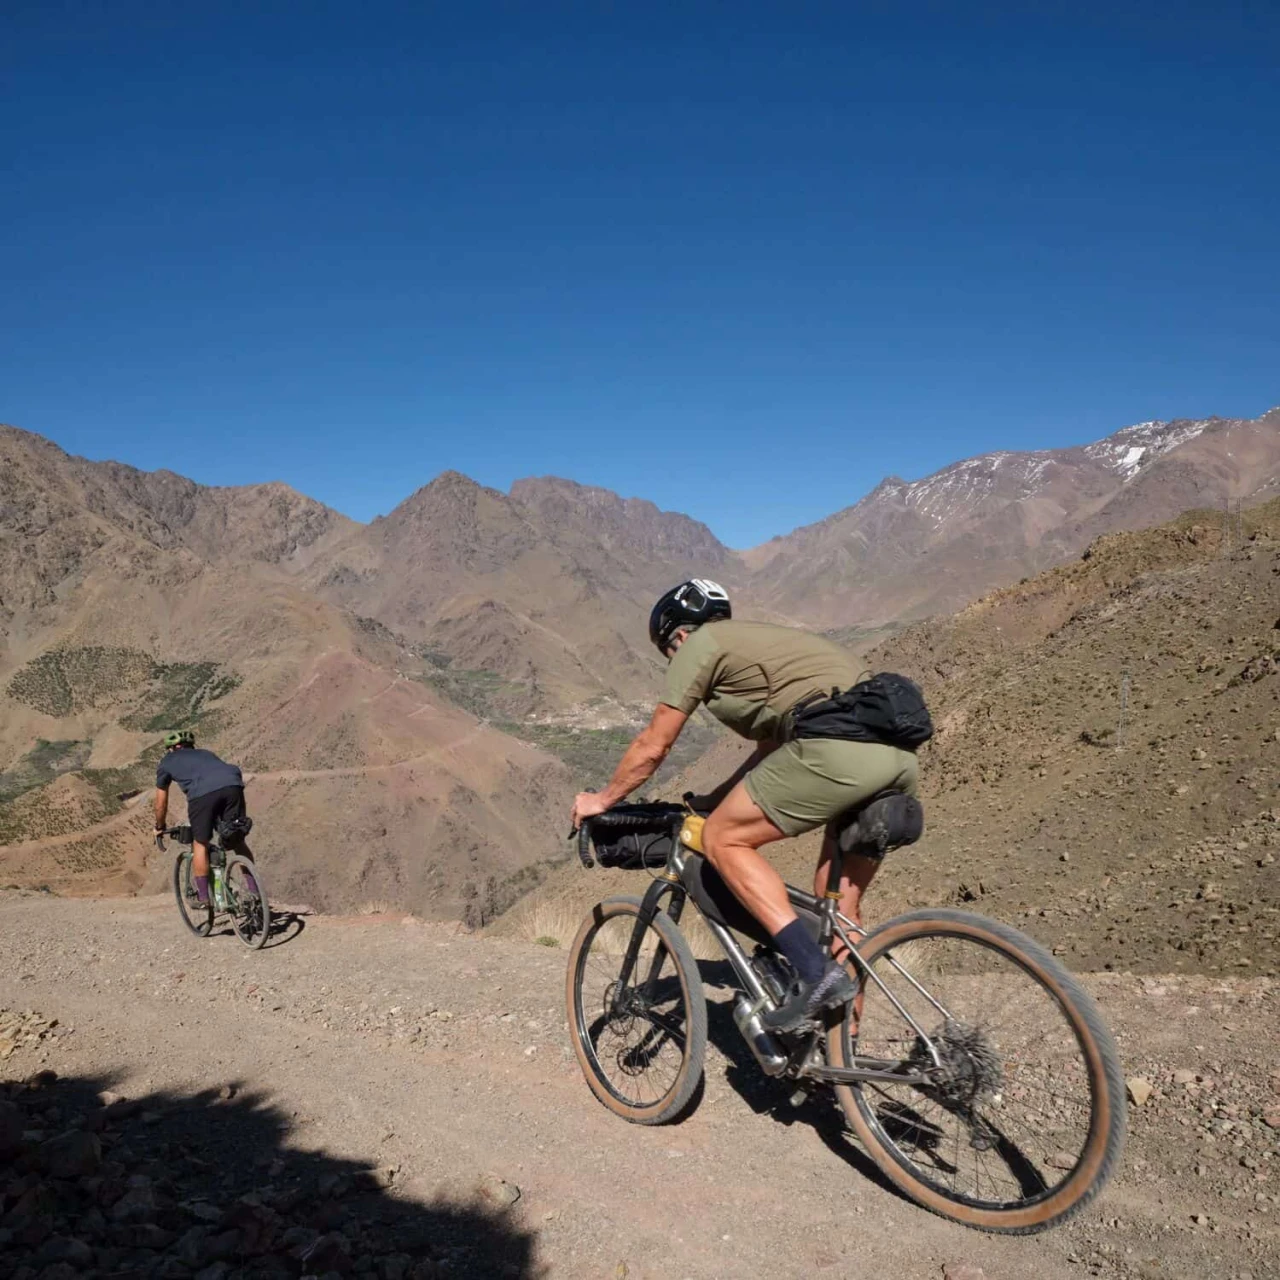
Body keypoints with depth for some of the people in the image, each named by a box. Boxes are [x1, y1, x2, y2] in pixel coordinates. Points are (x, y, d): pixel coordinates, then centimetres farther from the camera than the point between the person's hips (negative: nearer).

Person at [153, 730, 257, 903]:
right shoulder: (205, 753, 40)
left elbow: (161, 803, 35)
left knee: (200, 844, 14)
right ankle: (254, 891, 13)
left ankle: (203, 898, 14)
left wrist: (159, 827, 51)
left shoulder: (167, 761, 30)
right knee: (239, 842, 15)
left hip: (203, 793, -3)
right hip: (233, 785, 3)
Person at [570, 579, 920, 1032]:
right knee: (840, 912, 19)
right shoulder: (765, 641, 34)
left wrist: (602, 800, 26)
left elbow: (653, 745, 12)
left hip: (835, 749, -9)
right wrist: (713, 800, 43)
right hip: (899, 753, 9)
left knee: (723, 840, 4)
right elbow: (771, 748, 38)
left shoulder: (700, 644, 9)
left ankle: (815, 971, -4)